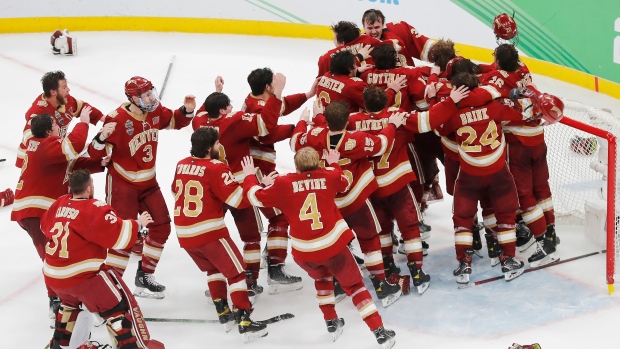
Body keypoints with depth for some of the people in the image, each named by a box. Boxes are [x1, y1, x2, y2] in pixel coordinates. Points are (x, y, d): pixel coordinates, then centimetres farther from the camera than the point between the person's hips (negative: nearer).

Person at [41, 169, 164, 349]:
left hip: (53, 275, 8)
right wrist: (137, 223, -4)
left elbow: (46, 225, 22)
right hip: (82, 275, -8)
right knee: (120, 305, 1)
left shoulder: (59, 204, 5)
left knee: (72, 300, 36)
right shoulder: (95, 210, -17)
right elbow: (119, 234, -19)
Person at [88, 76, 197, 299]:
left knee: (161, 226, 9)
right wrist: (101, 139, -43)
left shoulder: (156, 112, -6)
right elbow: (96, 153, -22)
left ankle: (144, 277, 25)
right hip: (122, 183, -7)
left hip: (147, 182, 7)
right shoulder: (117, 120, -26)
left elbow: (176, 122, 15)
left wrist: (187, 110, -5)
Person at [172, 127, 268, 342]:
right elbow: (241, 200, -17)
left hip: (184, 233, 7)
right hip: (209, 232, -7)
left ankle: (223, 314, 27)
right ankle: (244, 322, -3)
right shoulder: (216, 168, -14)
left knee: (213, 268, 27)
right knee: (236, 272, 2)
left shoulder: (181, 165, 7)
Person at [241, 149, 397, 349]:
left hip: (303, 251, 1)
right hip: (333, 244, -1)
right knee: (354, 285, 12)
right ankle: (380, 333, 2)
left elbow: (256, 197, 10)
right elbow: (345, 183, 28)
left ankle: (331, 323, 33)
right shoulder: (328, 176, 6)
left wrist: (250, 176, 27)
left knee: (321, 277, 33)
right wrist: (333, 164, 44)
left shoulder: (282, 183, 2)